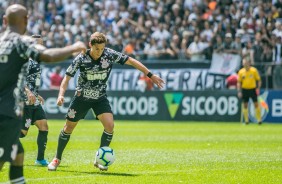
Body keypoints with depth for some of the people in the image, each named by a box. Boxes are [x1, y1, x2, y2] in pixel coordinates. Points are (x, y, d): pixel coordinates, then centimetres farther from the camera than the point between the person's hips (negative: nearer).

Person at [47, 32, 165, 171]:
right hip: (82, 97, -1)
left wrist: (151, 75, -10)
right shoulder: (81, 59, -19)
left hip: (100, 97, 1)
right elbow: (67, 77, -12)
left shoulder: (110, 54, -16)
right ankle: (57, 159, 26)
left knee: (109, 125, -19)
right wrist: (61, 94, -28)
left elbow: (131, 61, -9)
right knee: (69, 127, 6)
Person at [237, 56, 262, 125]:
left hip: (252, 89, -2)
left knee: (256, 104, -4)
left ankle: (259, 119, 4)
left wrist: (258, 88, -9)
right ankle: (246, 120, 12)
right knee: (245, 105, 4)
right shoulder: (241, 72, -1)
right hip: (245, 89, 2)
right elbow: (239, 82, 5)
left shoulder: (254, 70, -5)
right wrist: (239, 91, -2)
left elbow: (258, 80, 1)